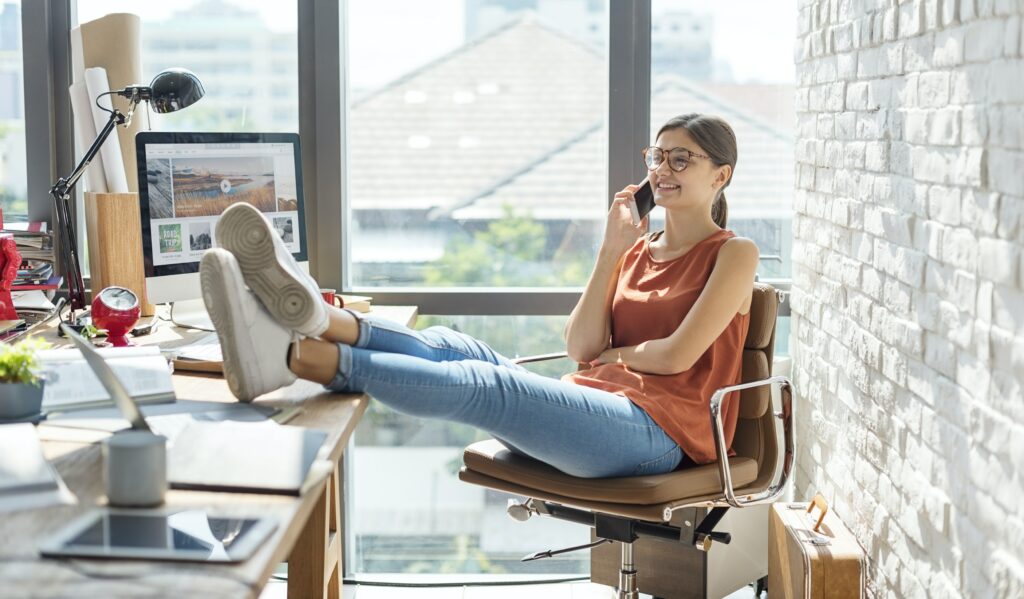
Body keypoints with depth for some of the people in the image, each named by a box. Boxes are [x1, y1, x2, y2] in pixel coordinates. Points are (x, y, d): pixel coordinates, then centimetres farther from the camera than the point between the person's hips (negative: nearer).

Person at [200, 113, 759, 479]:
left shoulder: (733, 254, 6)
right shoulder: (634, 250, 24)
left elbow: (677, 355, -7)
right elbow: (580, 347, 9)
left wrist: (607, 352, 6)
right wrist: (610, 252, 6)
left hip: (658, 426, -7)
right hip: (592, 405, 7)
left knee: (481, 385, -30)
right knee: (450, 348, -20)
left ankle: (289, 354, -48)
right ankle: (315, 316, -49)